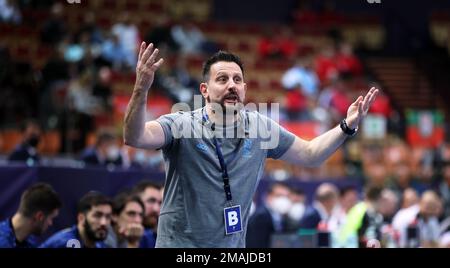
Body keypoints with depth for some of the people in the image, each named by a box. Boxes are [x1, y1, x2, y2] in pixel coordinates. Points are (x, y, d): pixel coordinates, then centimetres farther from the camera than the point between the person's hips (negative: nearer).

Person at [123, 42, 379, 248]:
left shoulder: (260, 127, 2)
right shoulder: (182, 126, -11)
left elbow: (309, 154, 14)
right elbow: (134, 137, -28)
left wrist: (347, 126, 0)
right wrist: (141, 89, -44)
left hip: (234, 245, 4)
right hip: (180, 244, -4)